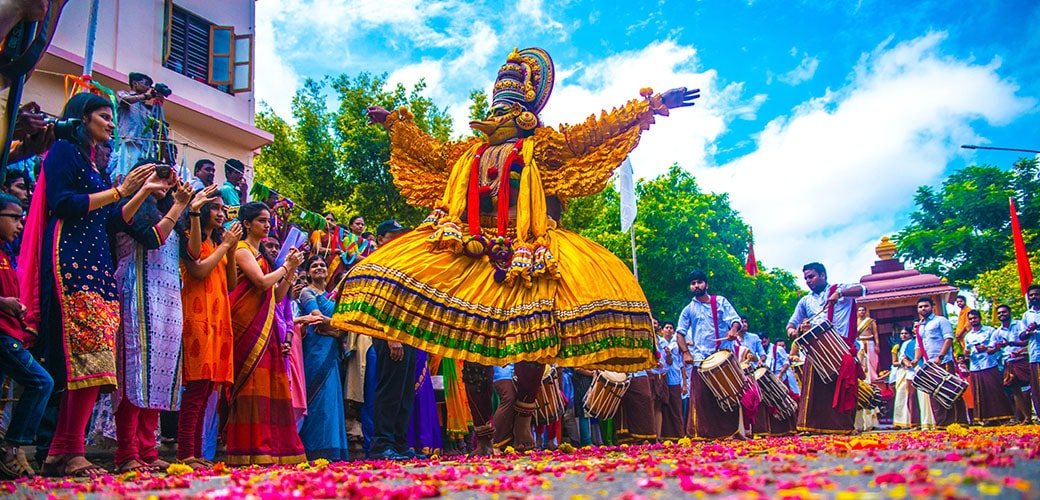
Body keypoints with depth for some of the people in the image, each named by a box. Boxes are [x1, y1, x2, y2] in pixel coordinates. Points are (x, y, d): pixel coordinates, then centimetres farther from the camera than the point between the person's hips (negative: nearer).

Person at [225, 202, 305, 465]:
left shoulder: (261, 254, 23)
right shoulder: (242, 250, -1)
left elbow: (278, 296, 19)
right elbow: (262, 281, -17)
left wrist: (291, 269, 9)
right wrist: (286, 265, -3)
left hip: (265, 327, 9)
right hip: (248, 325, -9)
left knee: (269, 384, 3)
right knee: (252, 383, -13)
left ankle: (273, 447, 3)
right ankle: (253, 450, -14)